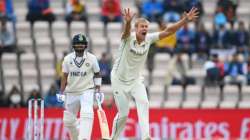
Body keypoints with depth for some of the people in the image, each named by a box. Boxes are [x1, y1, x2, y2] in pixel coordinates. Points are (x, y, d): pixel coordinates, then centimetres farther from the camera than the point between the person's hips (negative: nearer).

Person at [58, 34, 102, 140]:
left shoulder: (91, 58, -5)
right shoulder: (68, 59, -2)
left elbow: (97, 74, 7)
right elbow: (65, 77, 4)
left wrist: (98, 89, 1)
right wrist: (61, 93, -2)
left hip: (87, 91, -3)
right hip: (71, 92, 3)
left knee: (86, 114, -26)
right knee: (68, 120, 8)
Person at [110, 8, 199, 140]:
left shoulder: (148, 39, -8)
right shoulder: (128, 38, -22)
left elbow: (167, 31, -11)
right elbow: (126, 31, -45)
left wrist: (185, 20, -23)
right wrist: (128, 21, -70)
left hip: (135, 79, 4)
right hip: (119, 79, -4)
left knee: (143, 103, -20)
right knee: (123, 114, 0)